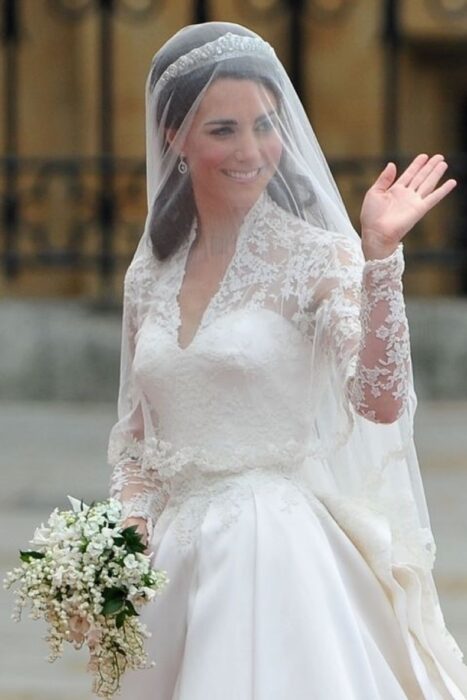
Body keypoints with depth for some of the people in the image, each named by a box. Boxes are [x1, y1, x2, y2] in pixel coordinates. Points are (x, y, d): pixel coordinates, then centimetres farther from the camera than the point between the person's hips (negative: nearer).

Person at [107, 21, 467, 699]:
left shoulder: (316, 257, -6)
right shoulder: (150, 275, 8)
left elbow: (381, 402, -20)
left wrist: (379, 257, -27)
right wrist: (132, 526, -1)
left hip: (276, 547, -5)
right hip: (171, 558, 5)